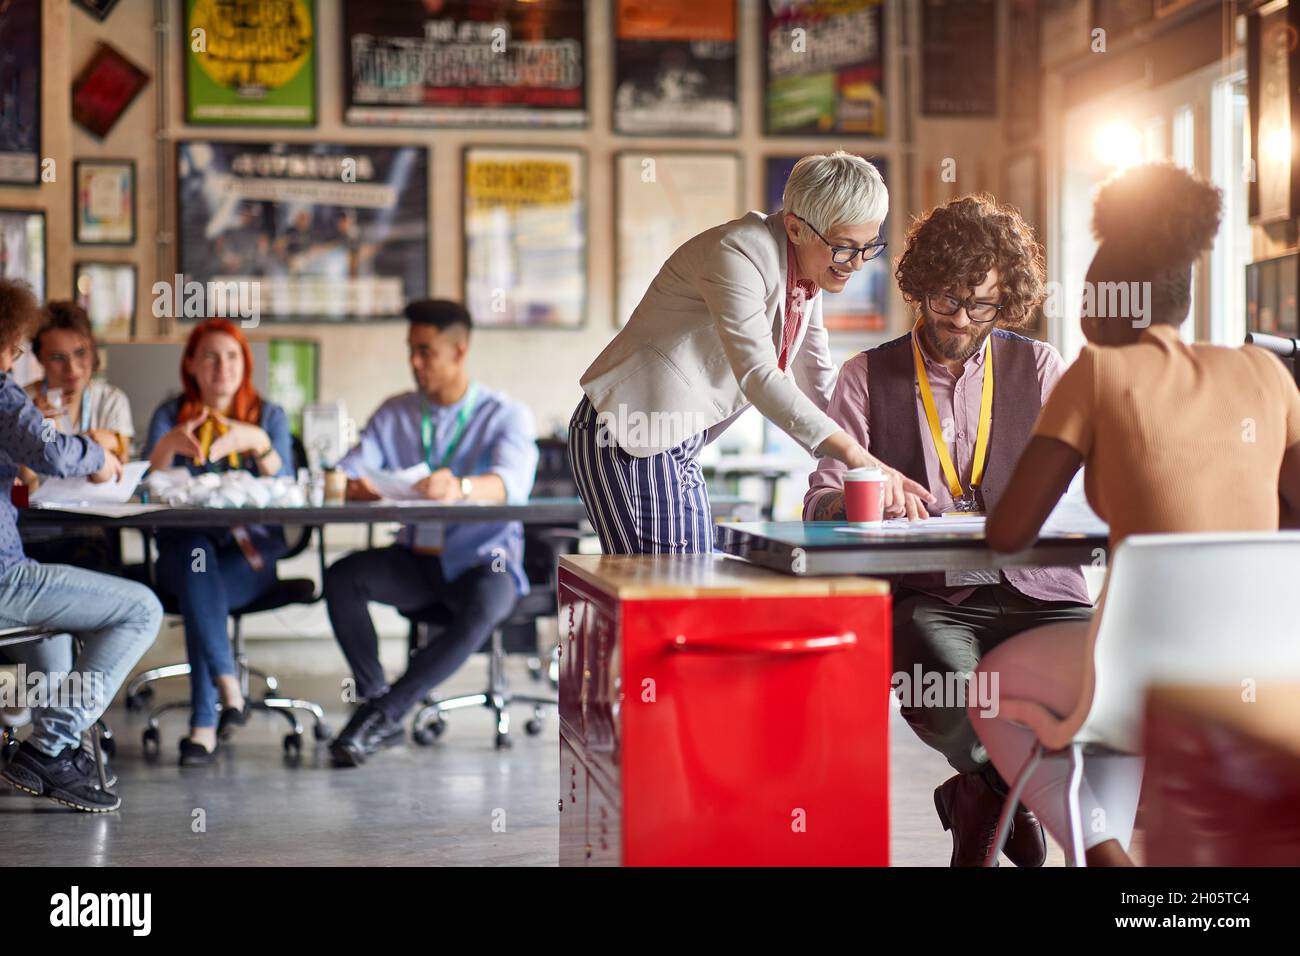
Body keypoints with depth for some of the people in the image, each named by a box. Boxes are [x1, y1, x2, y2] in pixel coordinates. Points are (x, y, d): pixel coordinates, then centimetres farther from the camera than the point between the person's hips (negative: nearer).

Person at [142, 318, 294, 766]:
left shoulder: (269, 415, 8)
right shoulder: (170, 414, 9)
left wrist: (259, 444, -25)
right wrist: (167, 445, -25)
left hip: (250, 552, -1)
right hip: (184, 548, 1)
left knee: (197, 587, -32)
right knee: (197, 552, -35)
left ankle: (203, 722, -30)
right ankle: (228, 687, -38)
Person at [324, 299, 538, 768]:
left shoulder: (506, 416, -4)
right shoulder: (395, 413, 10)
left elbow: (512, 482, -24)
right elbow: (348, 471, -2)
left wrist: (460, 488, -47)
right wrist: (352, 486, -29)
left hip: (483, 559, -4)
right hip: (414, 559, 4)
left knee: (485, 604, -36)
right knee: (341, 576, -24)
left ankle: (386, 712, -27)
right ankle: (376, 699, -19)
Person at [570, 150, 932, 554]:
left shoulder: (809, 276, 9)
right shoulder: (738, 253, -20)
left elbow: (820, 387, 16)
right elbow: (757, 376, -31)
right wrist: (856, 455, -38)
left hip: (680, 448, 10)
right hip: (630, 438, -9)